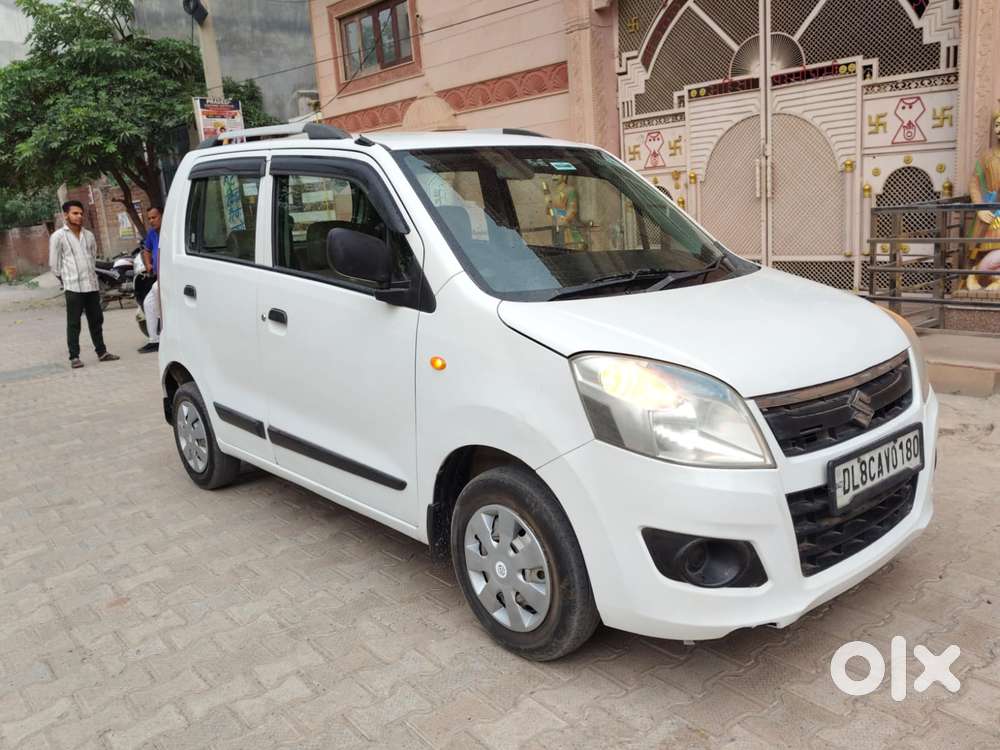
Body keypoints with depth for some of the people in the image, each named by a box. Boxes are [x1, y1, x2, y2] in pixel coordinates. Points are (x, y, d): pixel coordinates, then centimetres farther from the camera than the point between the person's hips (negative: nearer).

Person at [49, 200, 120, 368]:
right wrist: (65, 279, 7)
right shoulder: (58, 236, -3)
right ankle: (74, 357, 2)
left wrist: (91, 275, 16)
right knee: (73, 324, -1)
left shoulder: (89, 235, 12)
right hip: (73, 287, -5)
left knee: (96, 321, 11)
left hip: (92, 285, 5)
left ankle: (101, 352, 20)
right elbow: (54, 263, 1)